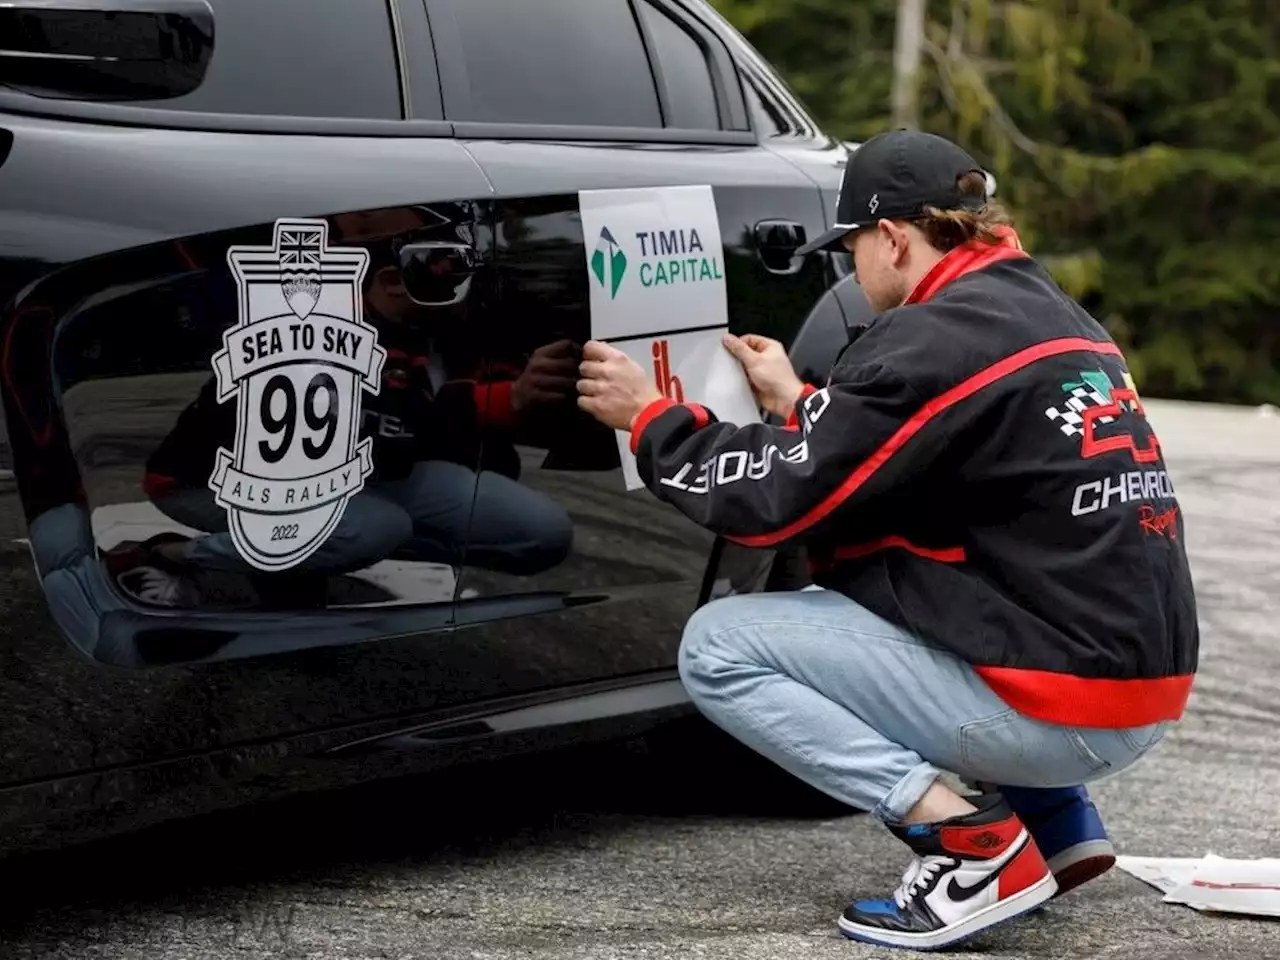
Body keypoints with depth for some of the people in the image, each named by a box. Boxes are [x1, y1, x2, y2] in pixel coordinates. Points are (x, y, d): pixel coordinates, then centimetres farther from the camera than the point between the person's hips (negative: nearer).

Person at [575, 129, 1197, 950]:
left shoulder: (935, 339, -13)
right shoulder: (1055, 315, 13)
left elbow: (774, 500, -10)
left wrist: (649, 417, 5)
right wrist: (798, 405, 26)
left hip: (1062, 710, -9)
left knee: (720, 649, -3)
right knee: (844, 601, 31)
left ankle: (966, 835, -12)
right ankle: (1056, 821, 19)